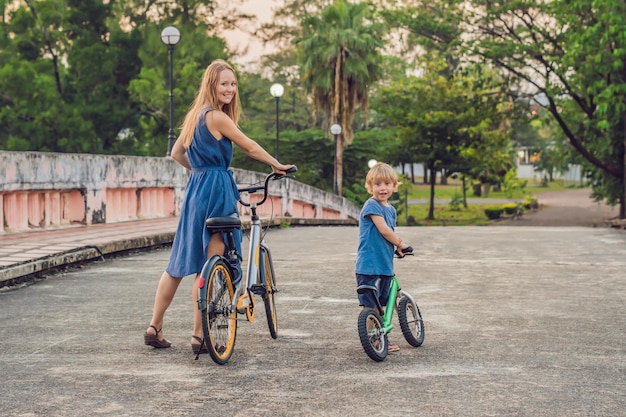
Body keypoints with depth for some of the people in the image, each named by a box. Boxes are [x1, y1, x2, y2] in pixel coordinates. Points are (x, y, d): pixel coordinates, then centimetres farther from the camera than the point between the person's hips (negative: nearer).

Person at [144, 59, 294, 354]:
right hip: (215, 191, -9)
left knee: (181, 262, 13)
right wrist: (276, 165, 6)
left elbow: (177, 153, 20)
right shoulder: (217, 117, -13)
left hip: (196, 188, 9)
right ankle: (199, 337, 1)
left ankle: (154, 328, 17)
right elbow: (250, 147, -7)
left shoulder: (195, 114, 14)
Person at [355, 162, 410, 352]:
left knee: (380, 305, 16)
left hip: (385, 265, 9)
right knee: (370, 306, -3)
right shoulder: (371, 205, -12)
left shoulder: (391, 209, 15)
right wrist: (400, 244, -4)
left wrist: (398, 247, 0)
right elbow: (384, 230, -16)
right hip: (369, 265, -8)